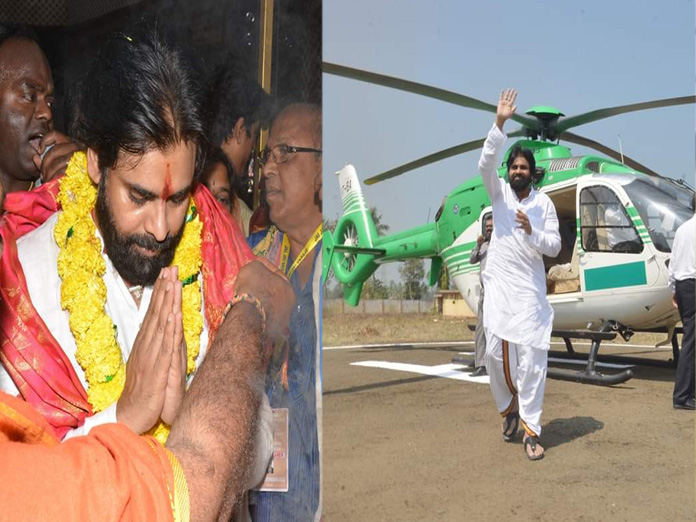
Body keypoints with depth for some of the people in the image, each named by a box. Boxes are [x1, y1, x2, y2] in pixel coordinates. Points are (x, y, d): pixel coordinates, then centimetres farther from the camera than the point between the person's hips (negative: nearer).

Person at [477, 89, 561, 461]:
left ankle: (531, 431, -3)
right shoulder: (499, 192, 6)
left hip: (529, 289, -1)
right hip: (498, 285, 1)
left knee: (531, 358, -6)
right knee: (494, 353, 1)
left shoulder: (544, 203, 5)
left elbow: (554, 246, 2)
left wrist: (531, 232, -18)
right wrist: (499, 124, -23)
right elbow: (485, 164, -13)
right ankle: (508, 406, 29)